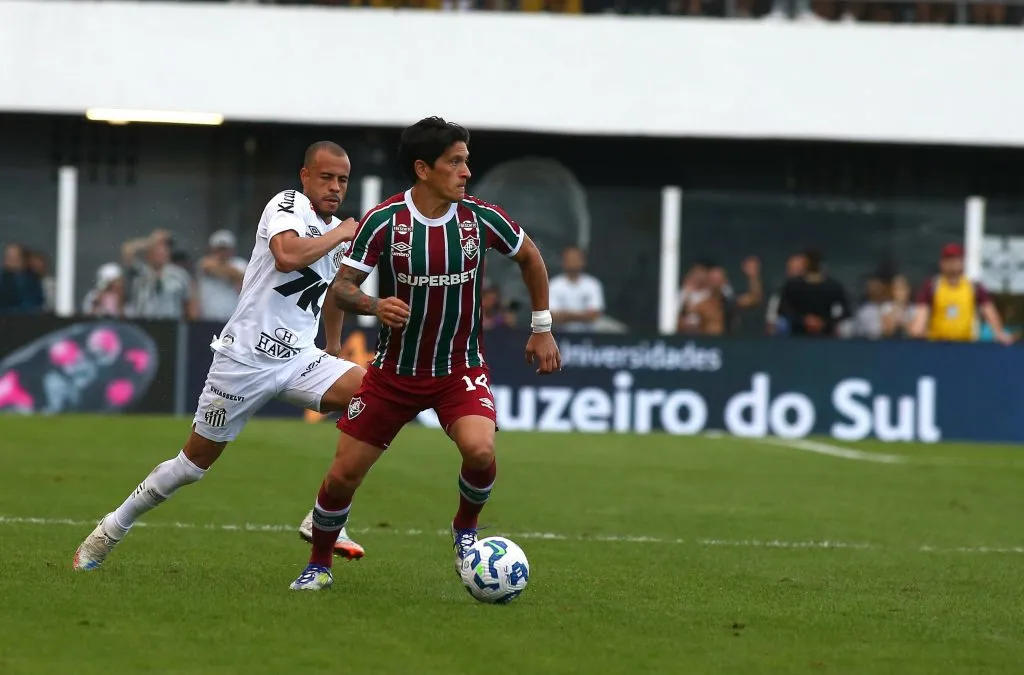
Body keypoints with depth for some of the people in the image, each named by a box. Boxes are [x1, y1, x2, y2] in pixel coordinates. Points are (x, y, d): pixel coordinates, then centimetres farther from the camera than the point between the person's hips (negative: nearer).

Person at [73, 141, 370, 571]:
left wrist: (334, 347, 35)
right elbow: (287, 256, -33)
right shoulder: (287, 206, -11)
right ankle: (110, 531, 21)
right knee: (193, 463, 1)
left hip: (297, 361, 6)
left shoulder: (339, 233, 11)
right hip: (244, 358, -6)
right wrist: (339, 235, -21)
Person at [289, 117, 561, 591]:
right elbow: (339, 289, -12)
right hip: (394, 370, 0)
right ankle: (319, 566, 24)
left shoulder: (481, 218, -9)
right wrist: (374, 306, -34)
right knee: (343, 475, -2)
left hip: (460, 369, 0)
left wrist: (542, 328, 12)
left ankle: (465, 529, 4)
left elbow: (529, 257, 11)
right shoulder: (383, 222, -15)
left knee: (480, 451, -28)